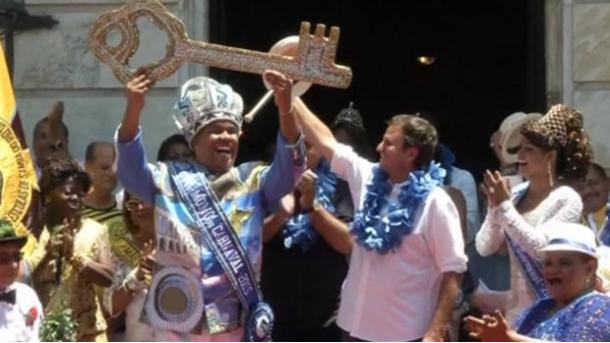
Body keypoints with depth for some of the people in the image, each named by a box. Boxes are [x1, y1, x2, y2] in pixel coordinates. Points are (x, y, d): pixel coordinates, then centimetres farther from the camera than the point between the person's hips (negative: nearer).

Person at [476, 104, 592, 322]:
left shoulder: (566, 199, -9)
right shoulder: (516, 195, 6)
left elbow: (542, 247, -20)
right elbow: (484, 248, 5)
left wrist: (505, 206, -17)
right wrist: (495, 208, -11)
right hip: (517, 308, 6)